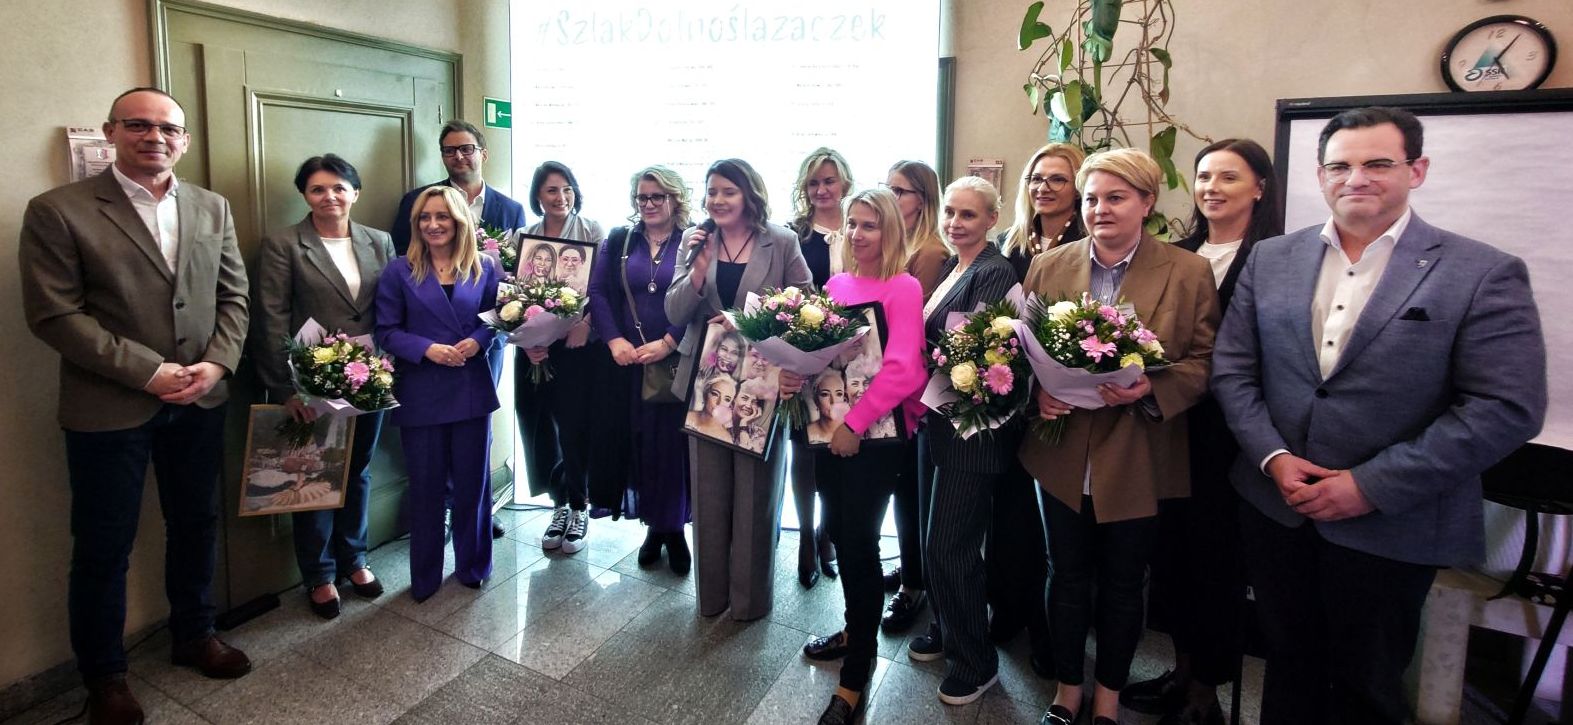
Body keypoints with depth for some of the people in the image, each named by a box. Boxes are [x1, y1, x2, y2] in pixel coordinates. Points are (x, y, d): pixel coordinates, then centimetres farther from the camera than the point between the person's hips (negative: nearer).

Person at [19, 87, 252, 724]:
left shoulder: (212, 208, 7)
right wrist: (148, 372, -17)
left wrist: (217, 363, -9)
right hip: (109, 408, -4)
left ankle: (193, 636, 38)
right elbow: (54, 314, -12)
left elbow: (233, 294, 6)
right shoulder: (57, 211, -7)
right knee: (103, 548, 9)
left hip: (200, 401, 4)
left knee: (196, 525, 17)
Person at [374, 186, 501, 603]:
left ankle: (472, 566, 28)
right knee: (425, 486, 8)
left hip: (472, 390, 1)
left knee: (472, 482, 10)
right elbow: (387, 331, -2)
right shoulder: (399, 272, 0)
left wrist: (478, 341, -14)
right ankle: (424, 577, 23)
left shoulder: (483, 268, 5)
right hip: (421, 395, -1)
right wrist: (428, 349, -18)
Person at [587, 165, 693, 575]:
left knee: (674, 443, 0)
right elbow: (598, 292, 4)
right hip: (629, 363, 3)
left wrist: (667, 343, -17)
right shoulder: (620, 241, 10)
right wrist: (614, 340, -9)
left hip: (678, 363, -3)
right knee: (639, 441, 6)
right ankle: (653, 524, 21)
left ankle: (675, 528, 15)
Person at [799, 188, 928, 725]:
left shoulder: (904, 287, -10)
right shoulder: (836, 283, 8)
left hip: (877, 431, -6)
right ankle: (857, 628, 39)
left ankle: (855, 678, 12)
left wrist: (855, 423, -19)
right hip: (831, 426, 6)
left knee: (859, 540, -1)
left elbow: (903, 370, -18)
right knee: (840, 532, 15)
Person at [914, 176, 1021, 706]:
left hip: (972, 430, -8)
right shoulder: (949, 267, 13)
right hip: (940, 422, 9)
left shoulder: (995, 273, -15)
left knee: (949, 547, -2)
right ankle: (946, 630, 38)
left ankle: (975, 661, 17)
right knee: (938, 540, 18)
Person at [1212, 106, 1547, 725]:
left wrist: (1371, 485, -17)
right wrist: (1273, 457, -10)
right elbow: (1231, 369, 3)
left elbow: (1508, 407, -13)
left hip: (1389, 529, -3)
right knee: (1289, 666, 19)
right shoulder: (1269, 259, 4)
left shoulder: (1486, 274, -7)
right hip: (1274, 510, 3)